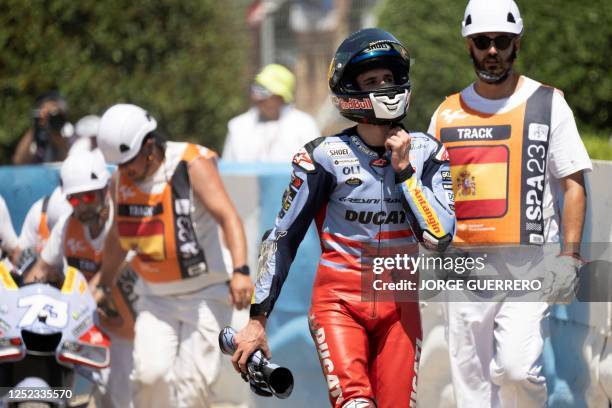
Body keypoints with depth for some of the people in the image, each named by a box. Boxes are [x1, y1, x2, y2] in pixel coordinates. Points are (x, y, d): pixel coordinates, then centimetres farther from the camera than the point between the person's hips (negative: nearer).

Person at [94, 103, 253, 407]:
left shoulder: (193, 165, -14)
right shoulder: (121, 182, 4)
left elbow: (228, 217, -24)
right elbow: (117, 237, 21)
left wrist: (240, 271, -37)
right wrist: (104, 286, 30)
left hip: (206, 294, -4)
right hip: (156, 299, 4)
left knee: (192, 381, -11)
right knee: (149, 374, -14)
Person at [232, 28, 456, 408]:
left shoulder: (425, 152, 0)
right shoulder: (326, 156, -8)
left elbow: (440, 236, -8)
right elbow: (283, 237, -3)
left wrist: (404, 170, -13)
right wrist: (257, 319, -4)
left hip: (398, 303, 3)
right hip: (339, 300, -3)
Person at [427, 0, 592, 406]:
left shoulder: (548, 104, 3)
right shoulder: (448, 114, 11)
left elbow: (574, 186, 2)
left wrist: (569, 254, -9)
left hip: (528, 266, -3)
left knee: (516, 366, -20)